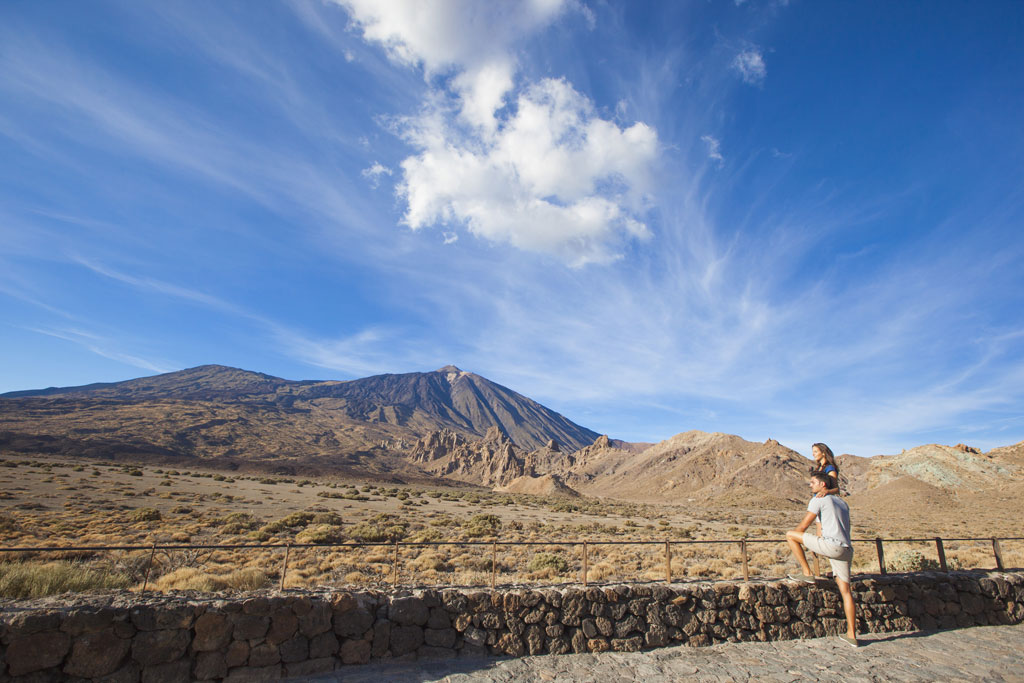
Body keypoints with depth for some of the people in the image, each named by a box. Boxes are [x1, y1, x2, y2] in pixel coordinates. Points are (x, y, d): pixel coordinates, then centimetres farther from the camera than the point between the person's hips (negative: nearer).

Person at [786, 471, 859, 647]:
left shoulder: (818, 500, 1)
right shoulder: (842, 502, 25)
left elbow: (803, 526, 0)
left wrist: (793, 539, 20)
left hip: (831, 545, -8)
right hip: (846, 549, 8)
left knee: (790, 534, 0)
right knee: (845, 591, 10)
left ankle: (806, 573, 3)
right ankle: (851, 635, 11)